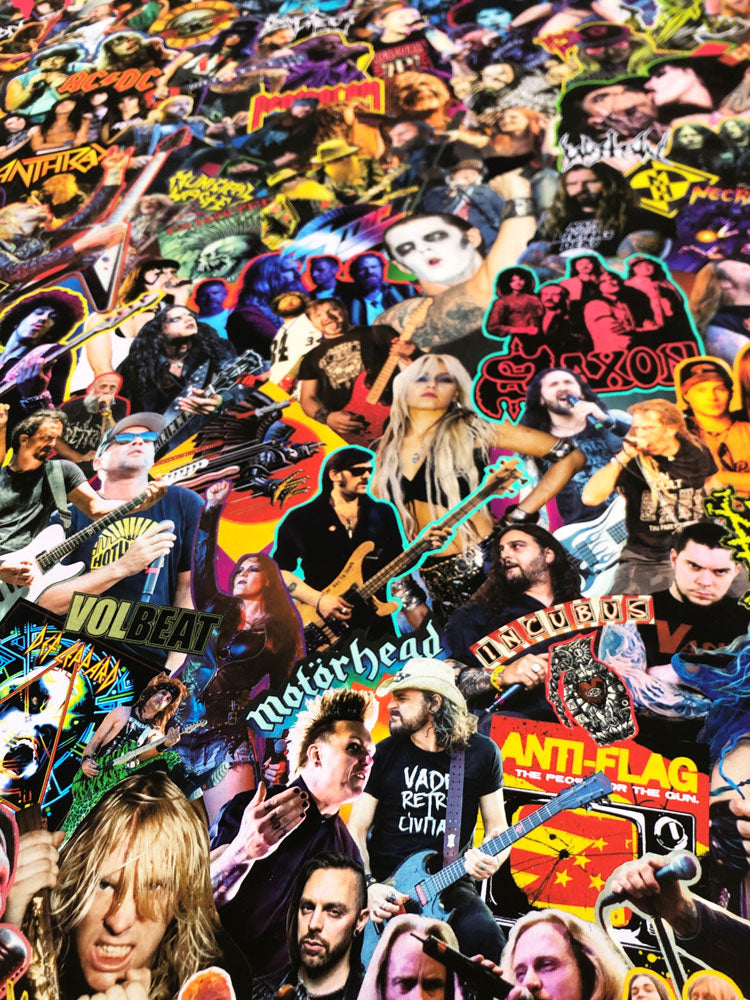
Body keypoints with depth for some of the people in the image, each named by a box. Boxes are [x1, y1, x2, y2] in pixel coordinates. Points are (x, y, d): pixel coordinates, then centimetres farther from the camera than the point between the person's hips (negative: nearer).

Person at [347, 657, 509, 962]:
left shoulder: (481, 753, 1)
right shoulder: (384, 754, 1)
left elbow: (497, 825, 8)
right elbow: (356, 829, 3)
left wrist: (493, 858, -15)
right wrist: (368, 886, -13)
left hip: (450, 884, 0)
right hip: (386, 886, 1)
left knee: (483, 936, -30)